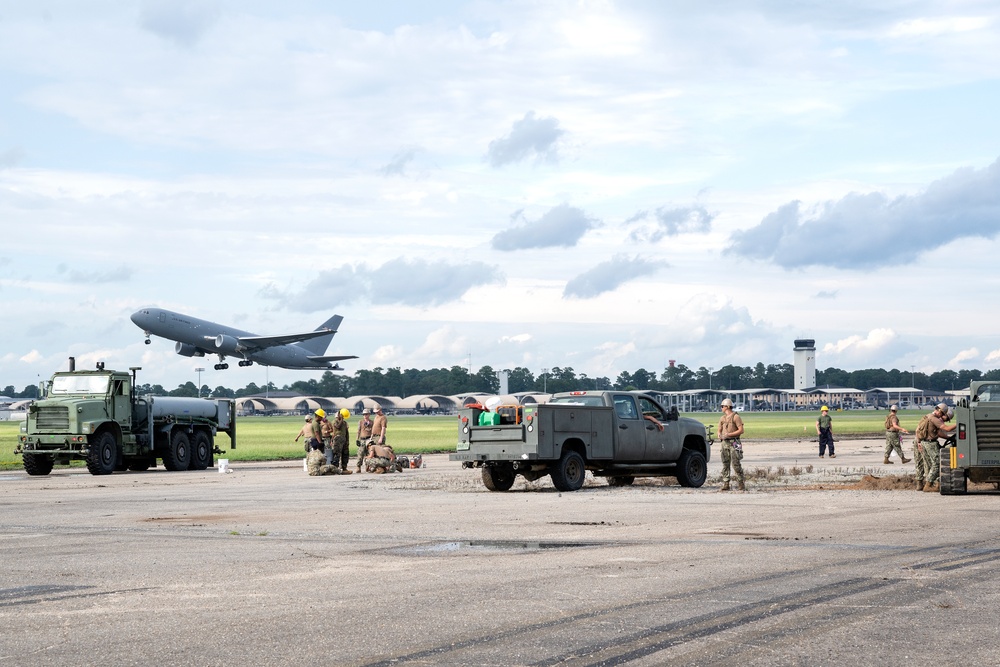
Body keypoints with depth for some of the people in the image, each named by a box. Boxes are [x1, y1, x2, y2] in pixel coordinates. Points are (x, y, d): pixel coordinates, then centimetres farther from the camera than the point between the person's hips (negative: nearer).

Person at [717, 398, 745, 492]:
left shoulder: (736, 417, -5)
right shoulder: (723, 418, 16)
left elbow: (741, 430, -11)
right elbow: (719, 430, 20)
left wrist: (729, 434, -17)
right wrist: (719, 434, -5)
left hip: (734, 443, -7)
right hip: (725, 443, 7)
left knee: (736, 464, -9)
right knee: (725, 464, 4)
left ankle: (741, 484, -3)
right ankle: (725, 484, 6)